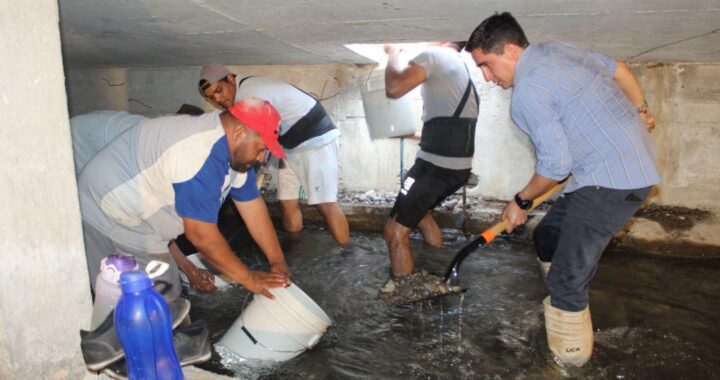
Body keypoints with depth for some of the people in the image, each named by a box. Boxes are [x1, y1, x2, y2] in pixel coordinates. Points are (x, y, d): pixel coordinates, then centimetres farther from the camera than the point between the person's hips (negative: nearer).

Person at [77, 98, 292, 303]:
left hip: (134, 216, 9)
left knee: (165, 297, 13)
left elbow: (253, 206, 0)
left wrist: (278, 261, -2)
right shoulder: (201, 157, -33)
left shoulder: (233, 148, -3)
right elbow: (202, 235, -29)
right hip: (108, 215, -9)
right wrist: (248, 278, -19)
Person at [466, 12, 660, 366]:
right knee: (548, 237, 20)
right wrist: (639, 111, 35)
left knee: (567, 280, -6)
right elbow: (617, 68, 20)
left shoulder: (527, 94, -19)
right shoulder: (554, 49, 9)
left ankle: (571, 358, 8)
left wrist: (521, 201, -1)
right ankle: (563, 314, 33)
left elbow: (555, 164, -17)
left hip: (612, 182, -11)